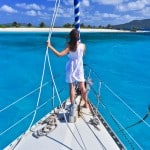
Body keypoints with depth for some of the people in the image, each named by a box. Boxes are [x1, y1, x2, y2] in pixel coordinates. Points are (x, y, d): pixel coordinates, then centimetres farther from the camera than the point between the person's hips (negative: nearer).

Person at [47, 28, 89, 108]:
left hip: (71, 68, -1)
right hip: (79, 69, 2)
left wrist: (50, 46, -25)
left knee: (72, 87, 8)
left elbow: (59, 54, -28)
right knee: (82, 87, 12)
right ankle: (86, 104, 25)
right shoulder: (83, 46, -11)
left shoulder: (69, 46, -17)